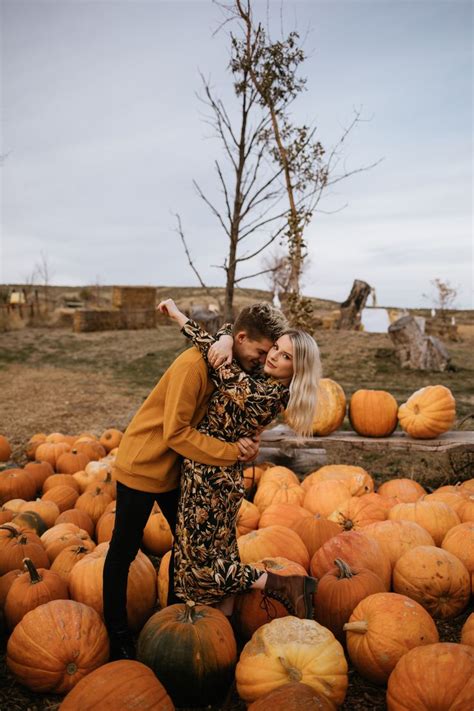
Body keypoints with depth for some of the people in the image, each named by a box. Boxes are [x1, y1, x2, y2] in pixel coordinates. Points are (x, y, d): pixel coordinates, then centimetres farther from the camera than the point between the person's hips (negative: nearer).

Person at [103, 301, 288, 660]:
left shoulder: (235, 365, -3)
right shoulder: (194, 365, -29)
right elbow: (176, 432, -29)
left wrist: (250, 440, -18)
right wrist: (232, 452, -26)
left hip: (177, 469, 8)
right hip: (143, 466, -8)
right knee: (124, 551, 8)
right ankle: (117, 633, 25)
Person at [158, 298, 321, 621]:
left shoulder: (262, 395, -28)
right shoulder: (270, 388, -2)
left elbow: (217, 357, -22)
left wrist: (179, 315, -13)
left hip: (208, 476, -9)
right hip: (224, 474, 9)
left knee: (201, 561, 5)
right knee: (221, 551, 20)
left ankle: (286, 585, 4)